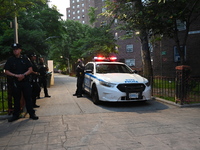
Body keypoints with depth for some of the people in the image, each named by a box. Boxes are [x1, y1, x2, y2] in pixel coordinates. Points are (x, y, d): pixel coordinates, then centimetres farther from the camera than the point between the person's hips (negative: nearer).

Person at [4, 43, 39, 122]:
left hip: (25, 81, 0)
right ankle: (16, 115, 21)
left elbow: (30, 69, 2)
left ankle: (32, 114, 11)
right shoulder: (10, 60, 4)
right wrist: (16, 75, -15)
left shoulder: (25, 58, 5)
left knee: (28, 98, 3)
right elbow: (6, 71, 0)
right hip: (15, 82, 0)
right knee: (16, 99, 9)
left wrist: (24, 75, -15)